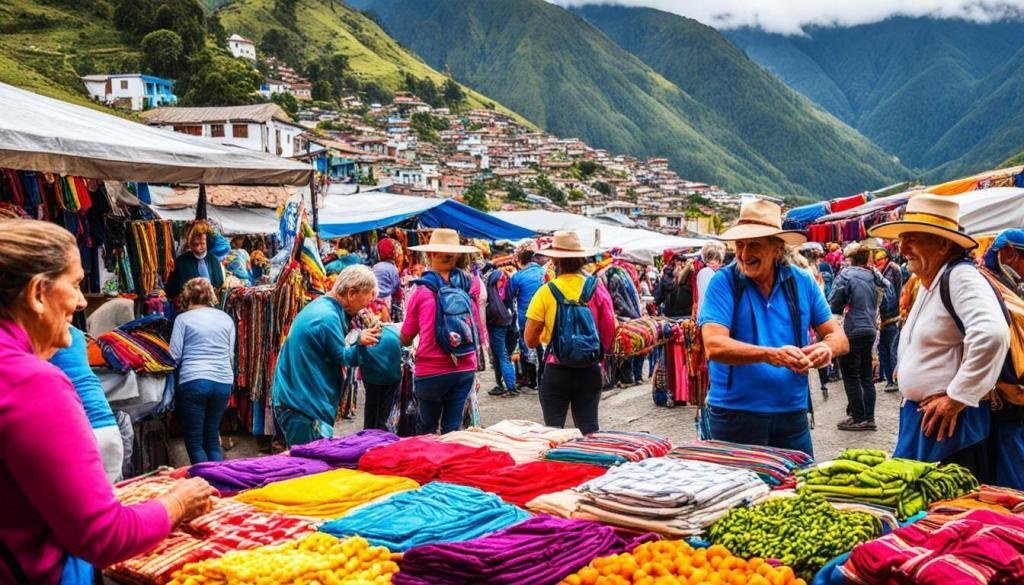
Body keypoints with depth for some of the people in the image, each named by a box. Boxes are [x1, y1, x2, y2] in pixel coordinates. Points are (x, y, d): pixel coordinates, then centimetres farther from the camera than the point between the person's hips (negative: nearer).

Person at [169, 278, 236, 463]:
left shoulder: (183, 319, 1)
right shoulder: (226, 318, 12)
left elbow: (175, 356, -3)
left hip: (193, 382, -4)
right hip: (223, 382, 4)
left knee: (195, 443, 4)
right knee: (213, 441, 14)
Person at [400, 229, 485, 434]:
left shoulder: (421, 292, -7)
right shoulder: (472, 285, -2)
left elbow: (405, 340, 2)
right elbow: (480, 334, 9)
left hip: (431, 370, -2)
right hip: (465, 369, 2)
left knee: (426, 429, 16)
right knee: (452, 429, 11)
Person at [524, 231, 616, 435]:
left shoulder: (547, 292, -10)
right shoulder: (597, 288, -3)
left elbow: (530, 340, -10)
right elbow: (611, 331, 0)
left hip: (556, 371, -2)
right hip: (590, 370, 3)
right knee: (590, 429, 12)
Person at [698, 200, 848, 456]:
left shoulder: (802, 282, 4)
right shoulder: (724, 282, -7)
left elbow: (839, 338, 6)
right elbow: (714, 346, -18)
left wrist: (826, 347, -17)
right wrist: (772, 355, -30)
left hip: (792, 413, 3)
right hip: (735, 413, -3)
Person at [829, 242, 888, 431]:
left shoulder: (846, 275, -11)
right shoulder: (873, 276, 6)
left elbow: (834, 305, -11)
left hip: (852, 332, -7)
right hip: (870, 330, 7)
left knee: (851, 376, 2)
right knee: (867, 376, 13)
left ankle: (858, 418, 5)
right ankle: (869, 417, 17)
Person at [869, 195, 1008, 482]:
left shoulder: (961, 277, -17)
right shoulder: (928, 283, 13)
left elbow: (991, 335, -32)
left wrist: (957, 398, -24)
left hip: (949, 421, -9)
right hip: (917, 416, 9)